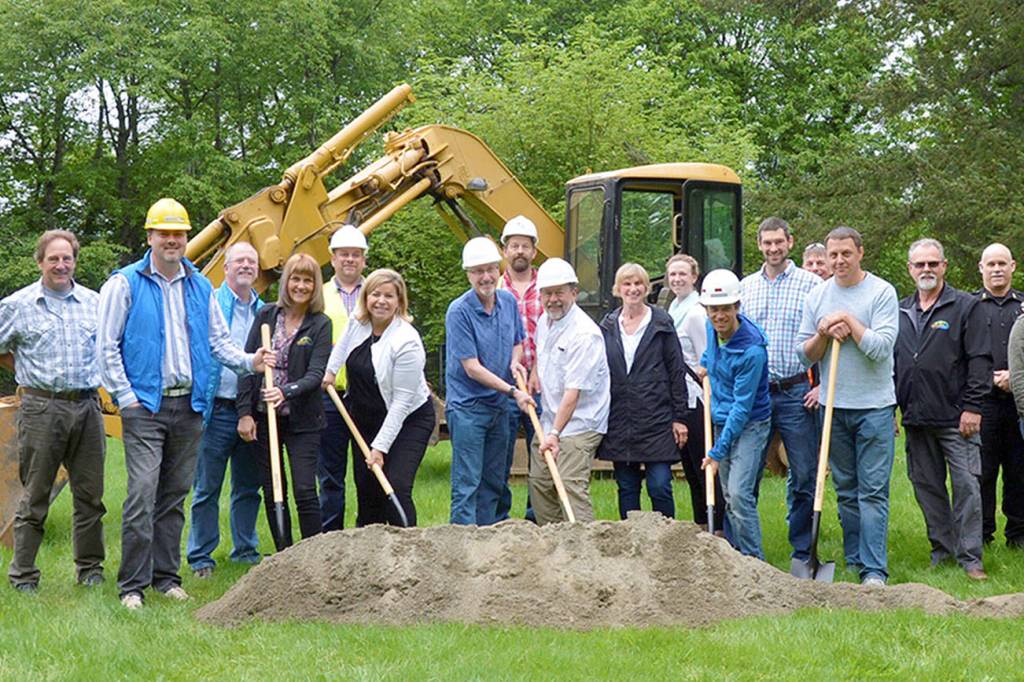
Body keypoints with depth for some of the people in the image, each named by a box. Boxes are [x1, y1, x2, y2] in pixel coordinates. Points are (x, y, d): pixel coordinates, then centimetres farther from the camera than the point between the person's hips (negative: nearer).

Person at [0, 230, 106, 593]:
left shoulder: (94, 302, 11)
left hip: (87, 407, 3)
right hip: (41, 410, -3)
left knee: (90, 495, 8)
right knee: (34, 497, 0)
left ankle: (90, 569, 20)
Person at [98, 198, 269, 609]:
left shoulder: (200, 287, 13)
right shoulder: (126, 283, -1)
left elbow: (218, 339, 17)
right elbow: (107, 346, -2)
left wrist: (248, 361, -2)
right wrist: (125, 397, -8)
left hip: (189, 405, 5)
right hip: (145, 405, -5)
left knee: (174, 495, 10)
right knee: (142, 494, -11)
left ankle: (166, 576, 18)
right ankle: (132, 585, -7)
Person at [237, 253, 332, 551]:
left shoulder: (320, 325, -2)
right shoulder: (266, 316, 4)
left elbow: (315, 374, -11)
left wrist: (286, 391, -29)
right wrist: (245, 412, -3)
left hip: (302, 420, -3)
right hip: (265, 417, 3)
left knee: (305, 491, -8)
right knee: (272, 492, 7)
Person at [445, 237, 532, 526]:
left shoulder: (509, 301, 4)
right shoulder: (459, 311, -16)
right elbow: (472, 369, -17)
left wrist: (515, 361, -3)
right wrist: (512, 392, -19)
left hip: (500, 406, 7)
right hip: (467, 407, -7)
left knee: (494, 481, 12)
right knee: (467, 483, -7)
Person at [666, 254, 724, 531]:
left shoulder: (695, 313, -13)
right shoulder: (674, 307, 14)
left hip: (694, 398, -9)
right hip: (678, 398, 9)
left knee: (703, 464, -6)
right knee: (689, 465, 14)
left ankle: (718, 527, -1)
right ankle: (701, 525, 23)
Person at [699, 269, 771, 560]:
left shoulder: (752, 349, -25)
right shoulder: (712, 328, -2)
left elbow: (742, 407, -23)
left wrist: (717, 451, -22)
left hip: (750, 424, -8)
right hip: (722, 421, 8)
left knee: (739, 494, -17)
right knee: (729, 497, 11)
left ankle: (755, 560, -8)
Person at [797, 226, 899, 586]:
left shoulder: (881, 292, -5)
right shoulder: (817, 296, 8)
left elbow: (881, 347, -15)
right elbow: (805, 354, 8)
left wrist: (848, 321, -10)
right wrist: (825, 333, -9)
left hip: (874, 406, -4)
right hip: (833, 407, 4)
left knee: (873, 491, -6)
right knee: (845, 489, 11)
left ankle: (874, 569, -6)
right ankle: (854, 559, 21)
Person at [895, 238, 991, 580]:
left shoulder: (965, 307, -1)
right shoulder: (901, 312, 14)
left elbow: (980, 360, -5)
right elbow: (890, 362, 18)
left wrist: (972, 407, -11)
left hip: (956, 419, -5)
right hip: (916, 420, 5)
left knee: (966, 486, -6)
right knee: (927, 486, 10)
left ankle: (969, 556, 1)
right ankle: (942, 549, 21)